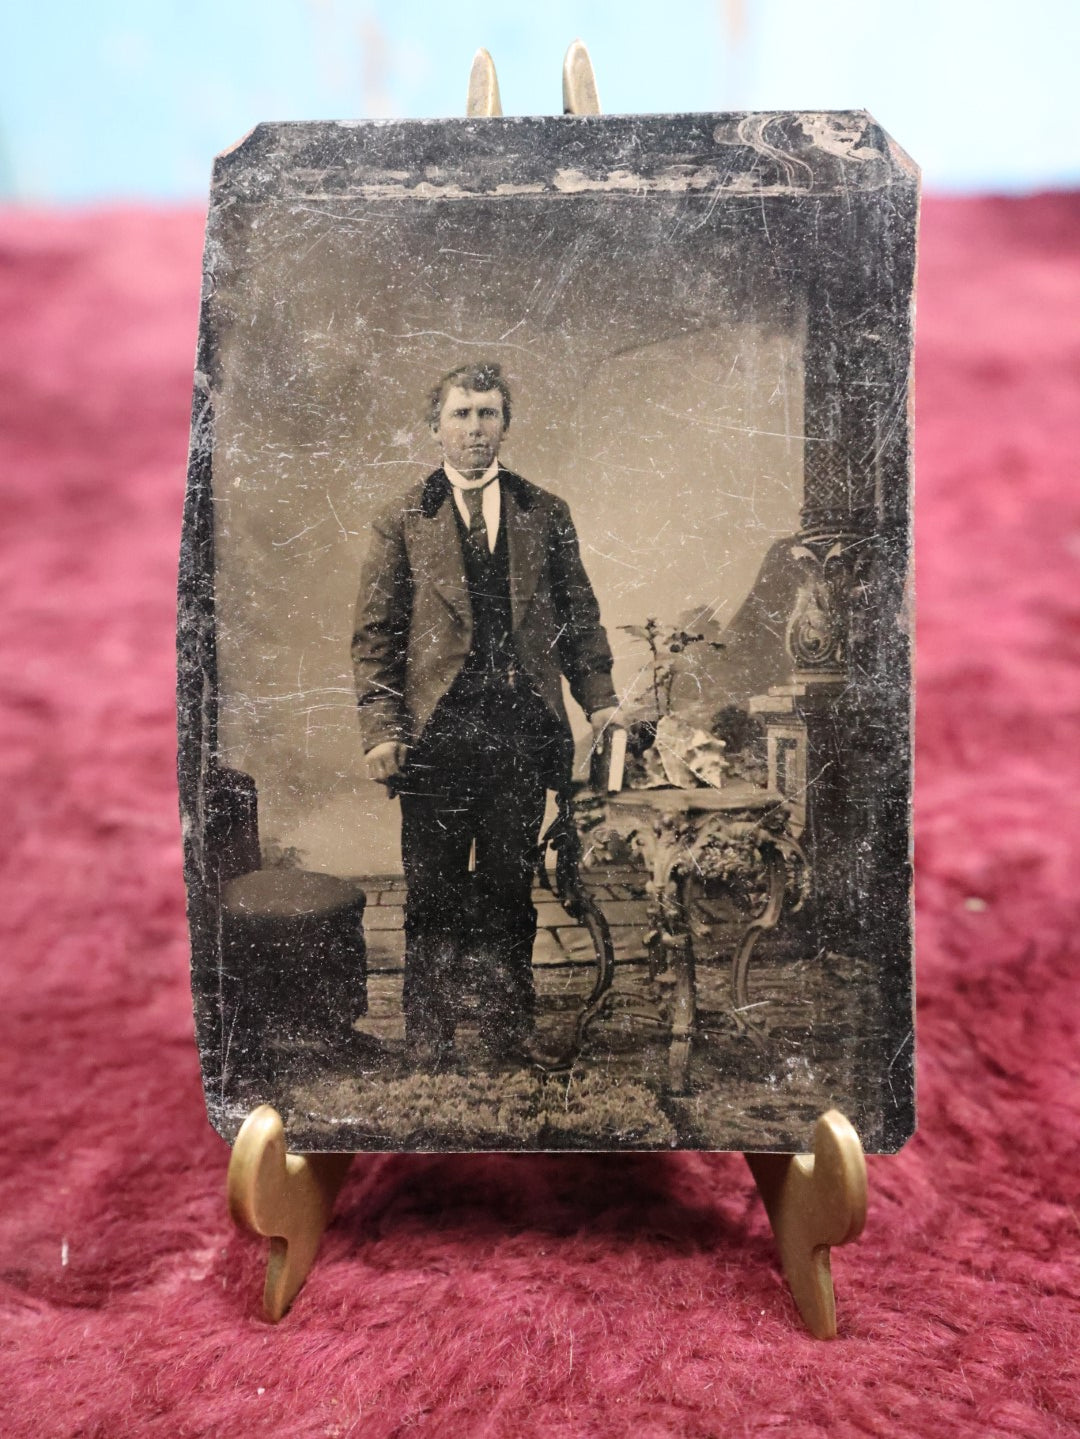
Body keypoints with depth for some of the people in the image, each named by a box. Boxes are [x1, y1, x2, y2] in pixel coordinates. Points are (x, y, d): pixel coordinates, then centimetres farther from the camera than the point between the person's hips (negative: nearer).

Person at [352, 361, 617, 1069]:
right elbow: (375, 634, 4)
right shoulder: (402, 522, 7)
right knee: (434, 895, 6)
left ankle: (510, 1035, 23)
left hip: (523, 728, 1)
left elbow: (579, 613, 13)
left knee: (510, 889, 9)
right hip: (434, 731, -1)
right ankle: (429, 1045, 20)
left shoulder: (546, 514, 12)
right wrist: (381, 726, -6)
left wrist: (599, 697, 1)